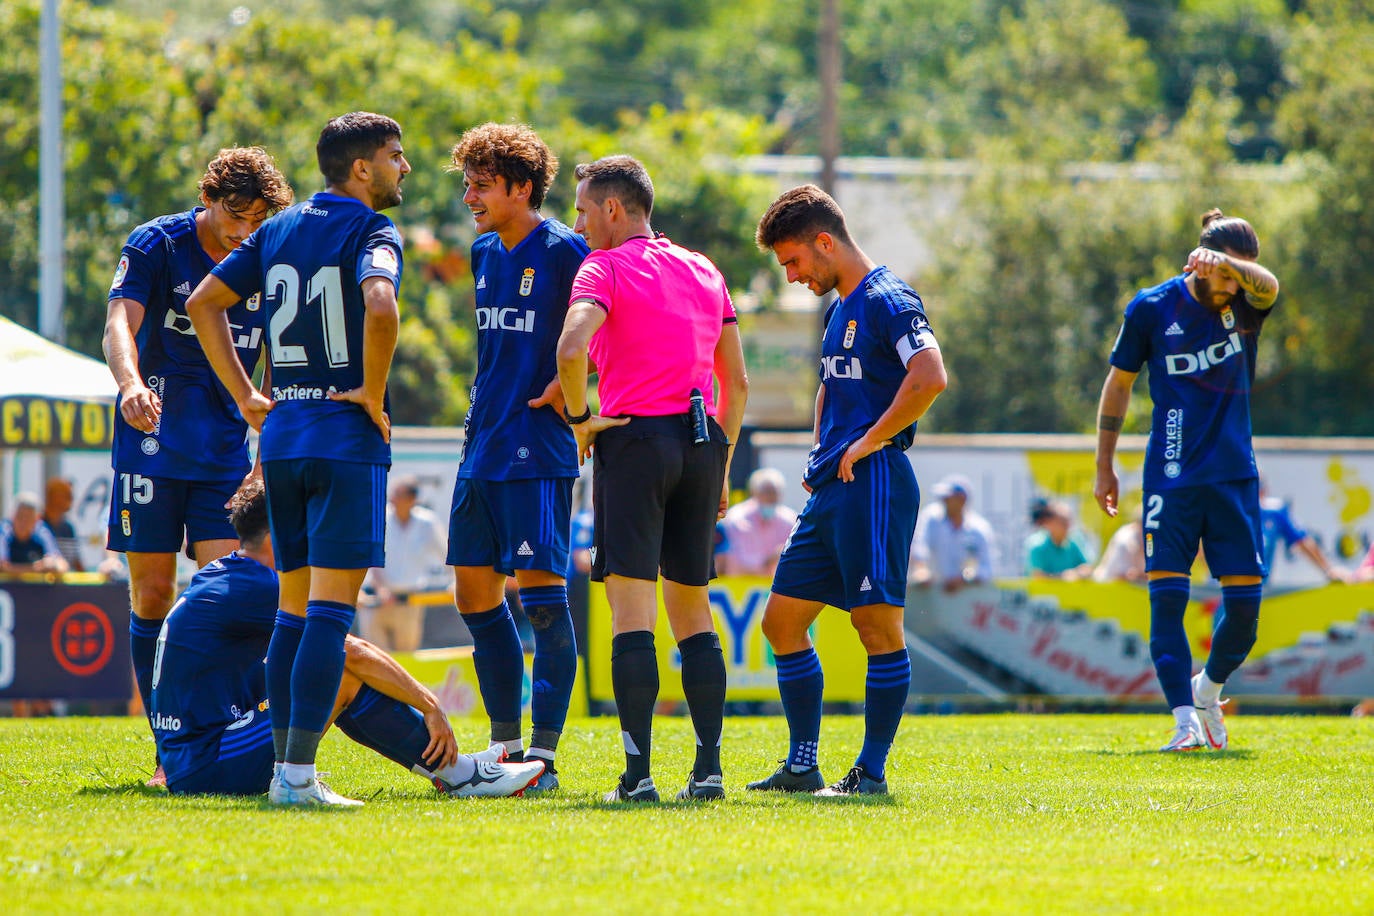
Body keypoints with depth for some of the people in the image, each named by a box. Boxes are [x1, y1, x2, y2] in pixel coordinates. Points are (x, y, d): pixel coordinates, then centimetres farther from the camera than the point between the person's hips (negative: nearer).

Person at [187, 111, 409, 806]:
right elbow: (380, 308, -28)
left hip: (281, 436, 7)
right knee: (330, 612, -8)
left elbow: (203, 302, 16)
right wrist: (373, 395, -14)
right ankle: (299, 775, -13)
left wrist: (247, 398, 16)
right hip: (346, 440, -7)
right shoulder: (371, 232, -8)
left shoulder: (278, 230, 13)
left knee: (294, 610, 13)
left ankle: (285, 768, 12)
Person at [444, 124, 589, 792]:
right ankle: (506, 746, 19)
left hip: (538, 453, -9)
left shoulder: (563, 251, -11)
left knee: (541, 594, -9)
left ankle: (544, 753, -8)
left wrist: (565, 388, -16)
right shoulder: (484, 253, 13)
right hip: (482, 450, 9)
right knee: (476, 594, 10)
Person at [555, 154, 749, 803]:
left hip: (636, 436, -6)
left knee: (631, 609, -6)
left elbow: (572, 347, -22)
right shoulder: (704, 271, 17)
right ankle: (708, 767, 7)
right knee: (692, 610, 12)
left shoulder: (605, 267, -3)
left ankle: (638, 771, -12)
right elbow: (736, 382, 18)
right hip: (702, 441, 6)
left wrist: (580, 419, -8)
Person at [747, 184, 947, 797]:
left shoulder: (887, 300, -11)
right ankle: (802, 767, 14)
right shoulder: (838, 308, 19)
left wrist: (867, 443, -18)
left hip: (874, 482, -10)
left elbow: (930, 378, -25)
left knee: (878, 625, -6)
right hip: (830, 492, 10)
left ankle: (872, 772, -3)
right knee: (782, 620, 9)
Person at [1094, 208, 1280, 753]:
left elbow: (1269, 285, -25)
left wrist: (1226, 263, -47)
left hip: (1235, 476, 2)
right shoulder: (1151, 309, -3)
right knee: (1167, 595, -11)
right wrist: (1104, 467, 10)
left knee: (1245, 598, 0)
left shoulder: (1244, 306, 0)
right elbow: (1118, 385, 8)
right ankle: (1186, 721, -10)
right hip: (1172, 477, -2)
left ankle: (1209, 689, 27)